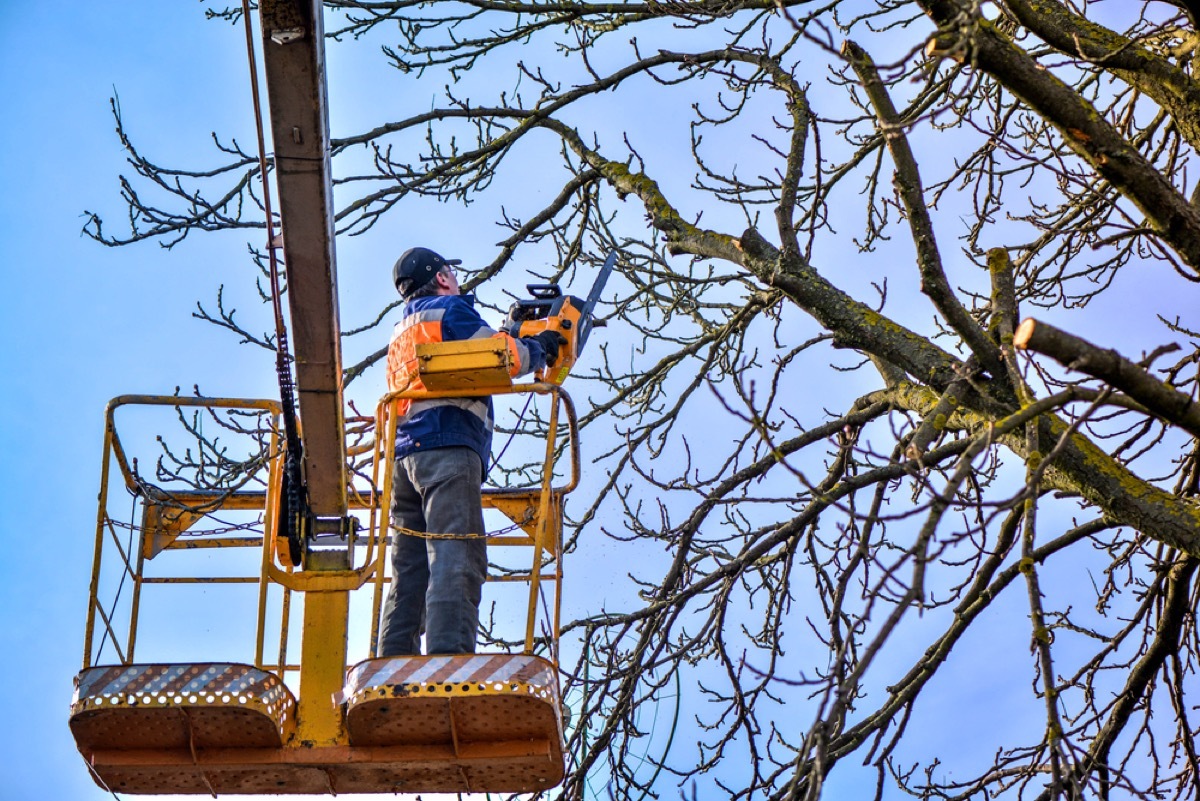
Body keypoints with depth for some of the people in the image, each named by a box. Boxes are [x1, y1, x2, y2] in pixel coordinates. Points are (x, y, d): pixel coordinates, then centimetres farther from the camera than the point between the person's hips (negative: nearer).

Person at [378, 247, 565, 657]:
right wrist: (538, 349, 13)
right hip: (448, 447, -8)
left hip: (404, 455, 8)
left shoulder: (401, 334, 32)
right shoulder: (450, 310, 6)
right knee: (456, 561, -19)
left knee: (409, 572, 3)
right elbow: (500, 358, -6)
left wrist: (511, 333, 30)